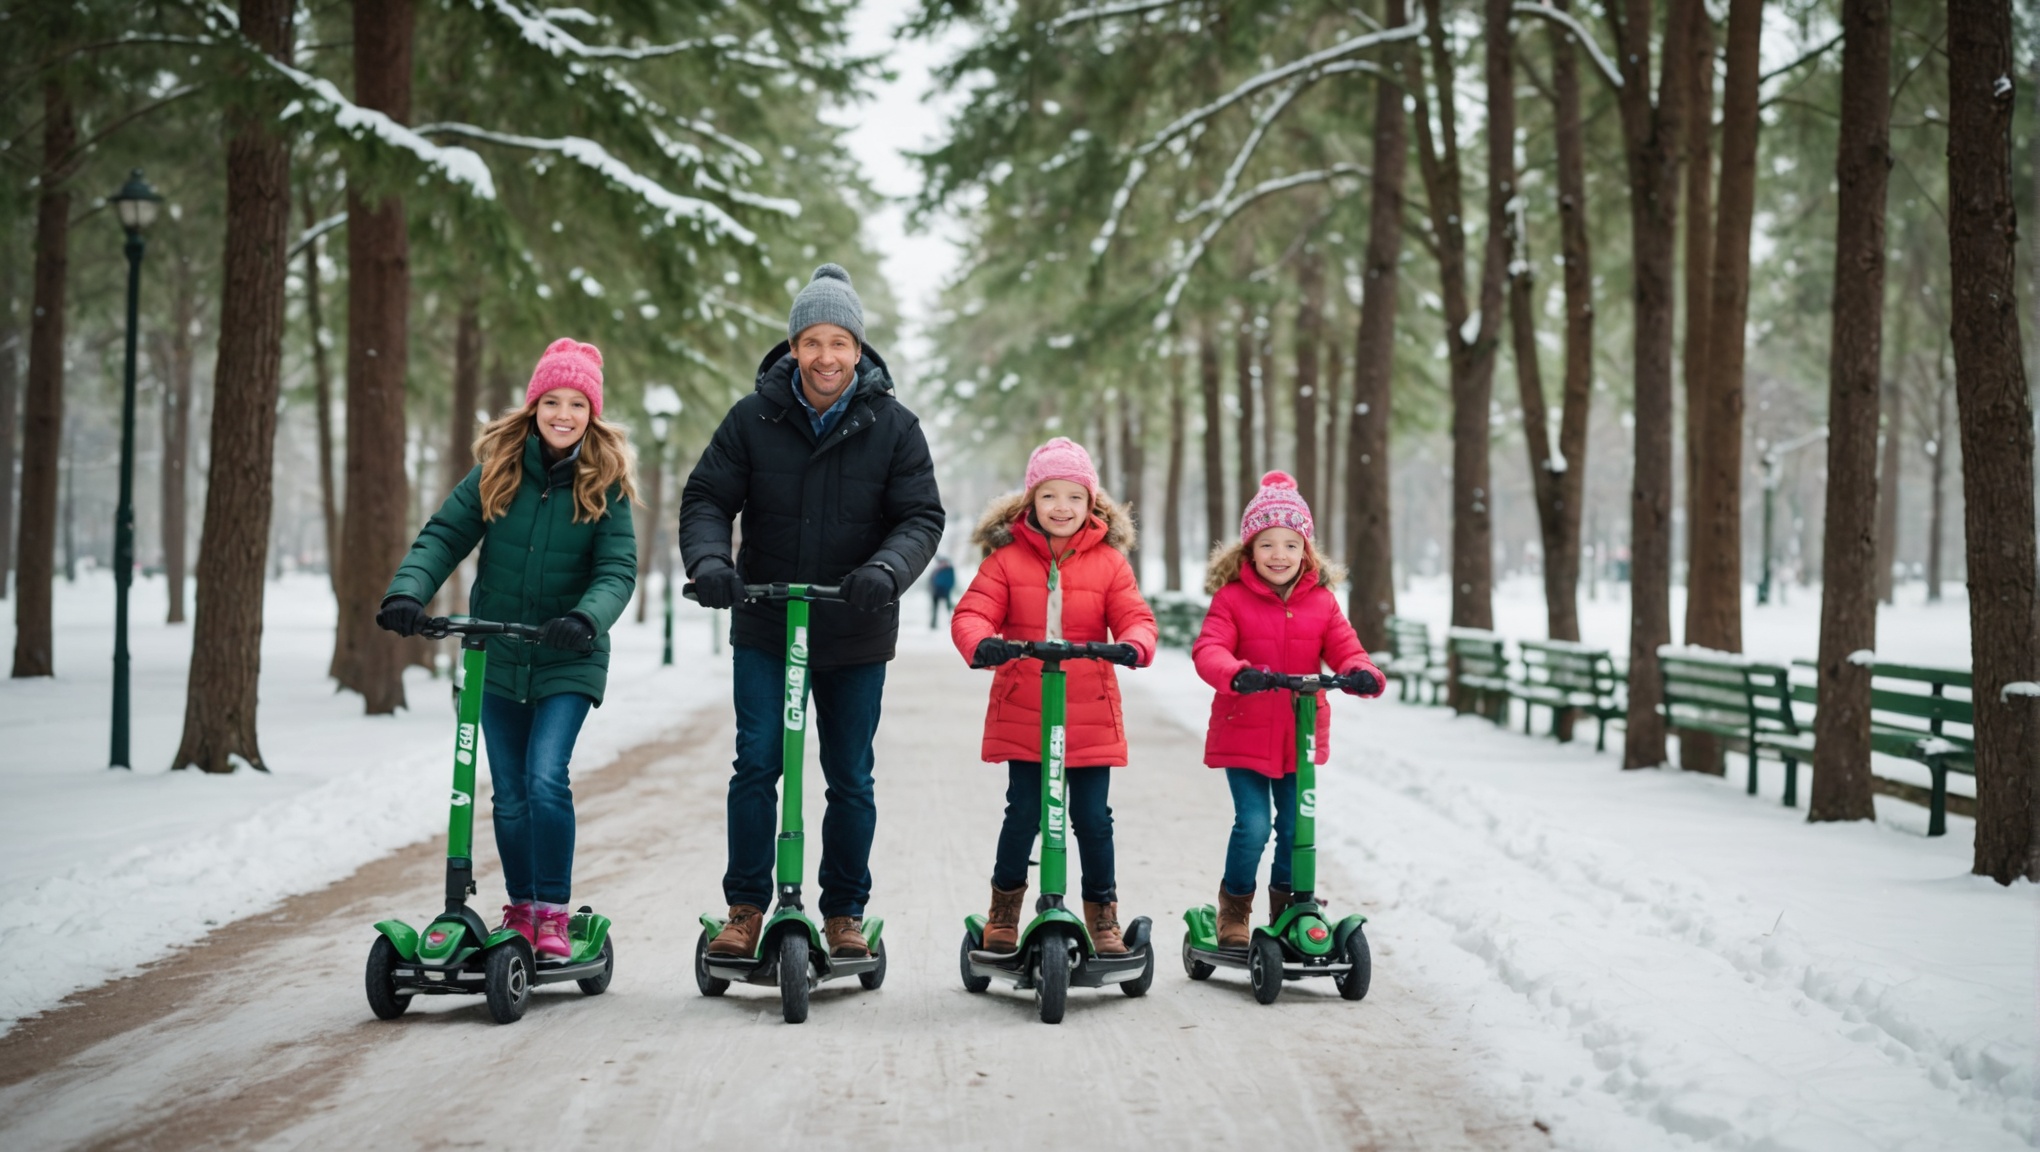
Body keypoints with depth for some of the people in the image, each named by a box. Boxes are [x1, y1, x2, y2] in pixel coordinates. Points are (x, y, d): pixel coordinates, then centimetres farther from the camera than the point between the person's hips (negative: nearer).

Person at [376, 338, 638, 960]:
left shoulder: (604, 485, -5)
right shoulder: (497, 471, 0)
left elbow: (618, 569, -13)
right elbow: (444, 536, -4)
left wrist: (586, 616, -33)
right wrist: (407, 590, -22)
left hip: (567, 662, -3)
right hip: (497, 659, 3)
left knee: (546, 779, -17)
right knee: (509, 796, 8)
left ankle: (553, 914, -5)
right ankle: (521, 910, 26)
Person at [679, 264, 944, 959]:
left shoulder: (893, 427, -3)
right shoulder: (753, 418, -3)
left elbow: (922, 517, -8)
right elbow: (706, 498, -2)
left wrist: (887, 570, -29)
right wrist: (708, 560, -23)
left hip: (856, 638, 0)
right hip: (763, 629, 0)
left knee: (850, 779, 8)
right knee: (756, 765, -5)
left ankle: (845, 913, 21)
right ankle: (745, 909, 6)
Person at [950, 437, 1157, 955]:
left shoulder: (1109, 562, 4)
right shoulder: (1007, 559, 0)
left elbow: (1134, 616, -2)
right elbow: (972, 613, -7)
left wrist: (1134, 645, -25)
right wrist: (982, 644, -29)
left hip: (1090, 715, 1)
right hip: (1022, 713, 0)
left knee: (1093, 818, 4)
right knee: (1023, 813, 4)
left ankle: (1103, 913, 21)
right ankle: (1004, 907, 24)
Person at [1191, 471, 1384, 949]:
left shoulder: (1321, 602, 4)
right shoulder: (1232, 598, -6)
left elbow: (1345, 649, 0)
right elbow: (1208, 649, -18)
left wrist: (1362, 673, -23)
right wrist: (1236, 674, -39)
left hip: (1301, 735, 3)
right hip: (1243, 734, -3)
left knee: (1295, 826, 10)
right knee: (1253, 824, -10)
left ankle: (1287, 906, 31)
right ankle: (1234, 906, 13)